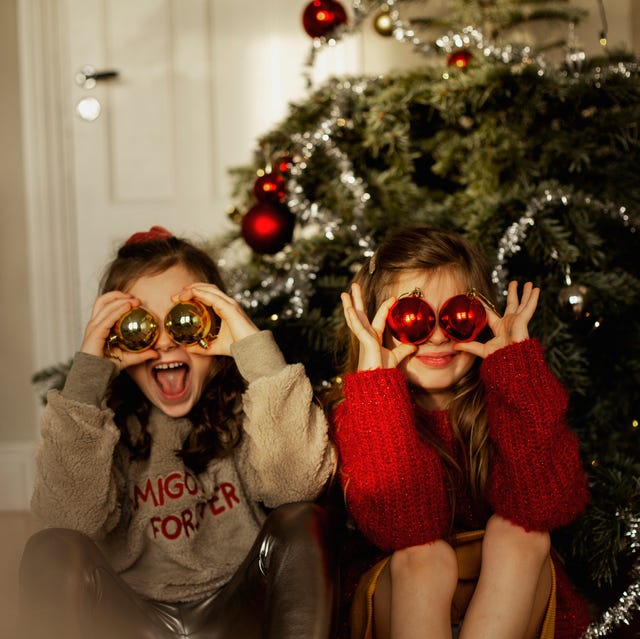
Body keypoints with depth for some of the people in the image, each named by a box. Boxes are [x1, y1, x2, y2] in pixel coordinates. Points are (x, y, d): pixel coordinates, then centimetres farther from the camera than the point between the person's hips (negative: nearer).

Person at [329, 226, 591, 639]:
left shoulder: (504, 398, -6)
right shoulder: (359, 413, -10)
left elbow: (551, 507, -24)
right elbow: (405, 531, -26)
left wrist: (516, 365, -23)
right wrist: (376, 384, -29)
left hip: (511, 600, 2)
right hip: (400, 604, -1)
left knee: (517, 532, -26)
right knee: (420, 557, -30)